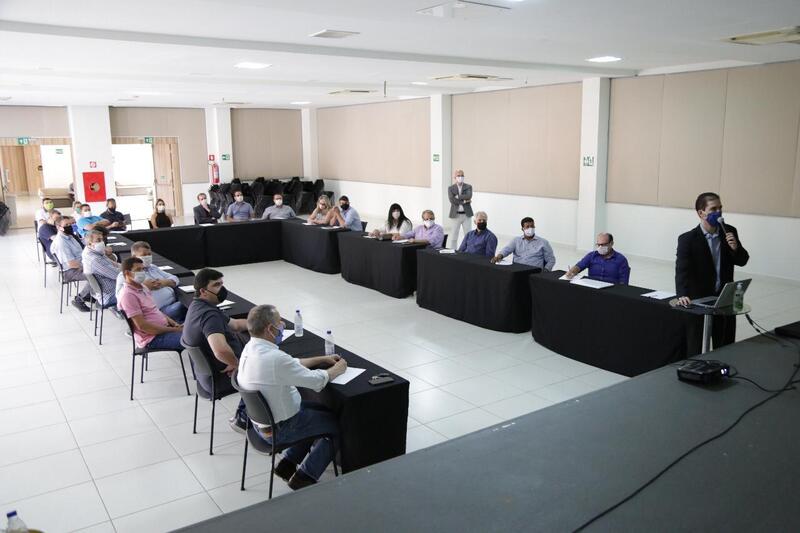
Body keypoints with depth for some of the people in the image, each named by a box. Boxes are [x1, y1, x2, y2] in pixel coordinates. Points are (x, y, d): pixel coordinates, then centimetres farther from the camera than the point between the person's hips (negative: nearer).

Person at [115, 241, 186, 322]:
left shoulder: (153, 267, 27)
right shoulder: (125, 274, 6)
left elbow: (174, 279, 24)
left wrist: (165, 282, 1)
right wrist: (143, 286, -14)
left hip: (174, 302, 7)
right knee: (180, 307, -35)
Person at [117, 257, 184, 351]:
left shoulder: (142, 287, 14)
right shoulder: (128, 295, -17)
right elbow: (142, 326, -21)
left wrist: (174, 323, 3)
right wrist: (173, 330, -18)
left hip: (164, 328, 10)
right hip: (152, 338, -10)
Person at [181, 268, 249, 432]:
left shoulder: (199, 306, 5)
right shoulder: (209, 314, -30)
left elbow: (234, 324, 17)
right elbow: (221, 350, -47)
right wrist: (236, 363, -26)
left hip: (207, 373, 10)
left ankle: (243, 415, 30)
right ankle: (242, 419, 21)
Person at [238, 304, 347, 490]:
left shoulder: (251, 348, -4)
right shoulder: (275, 358, -33)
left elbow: (292, 364, 11)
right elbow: (317, 381, -23)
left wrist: (323, 359, 10)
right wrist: (337, 369, -4)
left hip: (262, 420, 9)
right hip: (279, 430, -9)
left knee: (324, 413, 23)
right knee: (338, 425, 7)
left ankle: (288, 463, 25)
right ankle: (304, 477, 12)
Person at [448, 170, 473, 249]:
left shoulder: (468, 187, 4)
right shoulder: (450, 188, 2)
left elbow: (469, 196, -15)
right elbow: (452, 200, -13)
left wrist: (458, 197, -13)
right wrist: (464, 201, -13)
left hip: (466, 214, 1)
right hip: (456, 214, 0)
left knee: (468, 235, 3)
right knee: (454, 234, 5)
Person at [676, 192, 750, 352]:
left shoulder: (729, 232, 0)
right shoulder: (688, 239, -14)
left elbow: (742, 261, 6)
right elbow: (682, 270, -22)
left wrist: (735, 248, -16)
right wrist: (682, 295, -38)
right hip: (699, 300, -4)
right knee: (696, 349, 5)